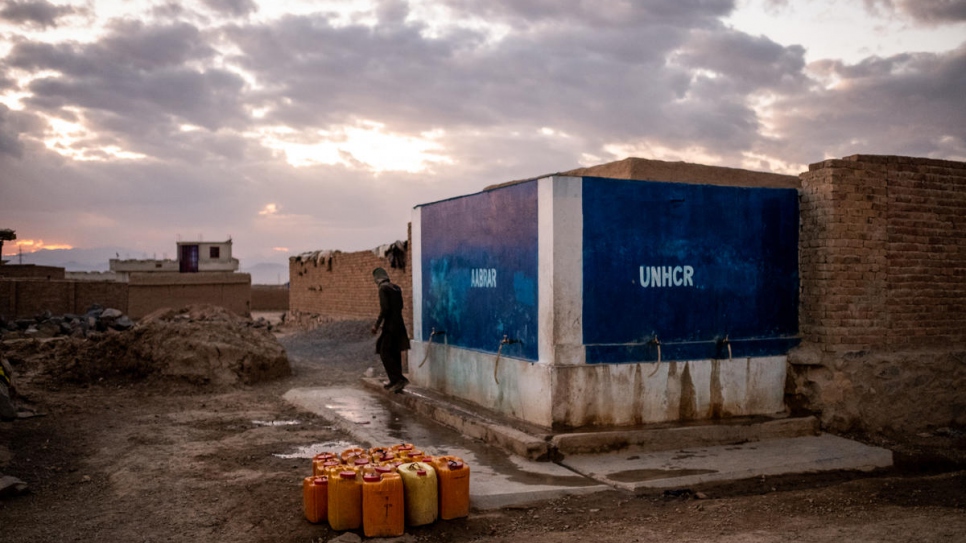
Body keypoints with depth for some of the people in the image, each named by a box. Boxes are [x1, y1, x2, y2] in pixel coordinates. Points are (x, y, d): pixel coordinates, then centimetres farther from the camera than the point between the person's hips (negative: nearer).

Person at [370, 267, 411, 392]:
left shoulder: (383, 288, -11)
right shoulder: (396, 288, 13)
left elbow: (384, 308, -19)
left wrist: (377, 324, -14)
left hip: (390, 325, -8)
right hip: (399, 324, 8)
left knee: (384, 352, -5)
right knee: (394, 353, 13)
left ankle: (399, 379, -14)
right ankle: (395, 381, 17)